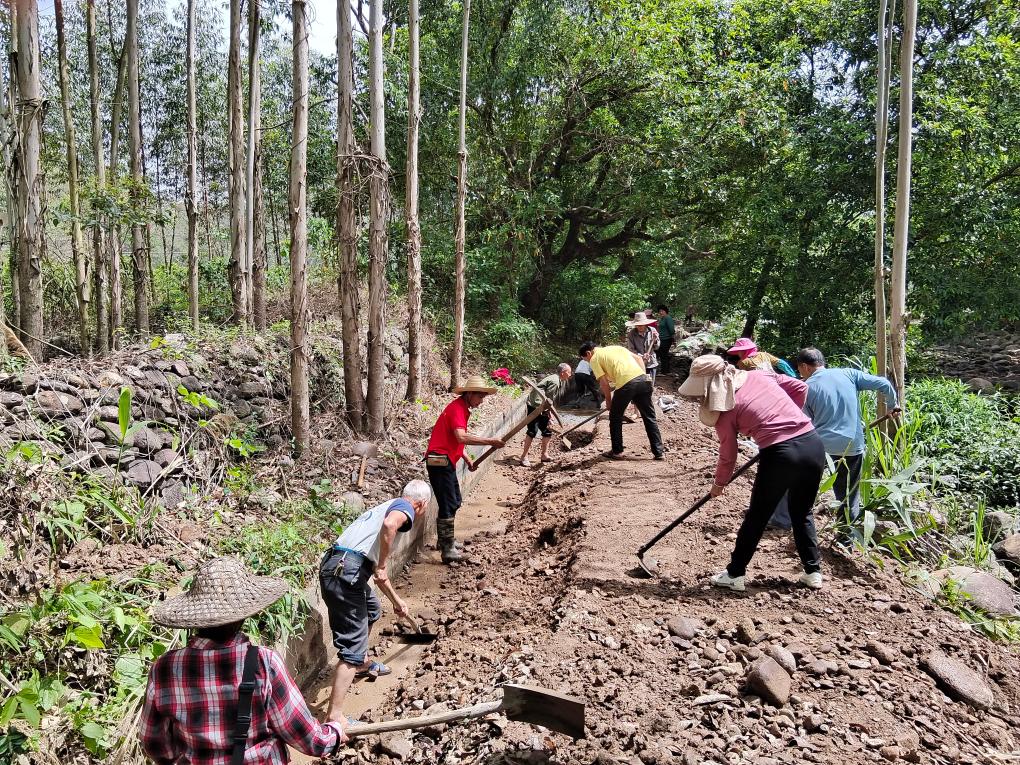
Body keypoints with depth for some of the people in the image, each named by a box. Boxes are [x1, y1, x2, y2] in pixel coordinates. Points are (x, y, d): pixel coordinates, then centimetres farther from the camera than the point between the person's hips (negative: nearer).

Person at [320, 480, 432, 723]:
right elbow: (389, 525, -27)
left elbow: (378, 571, 36)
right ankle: (334, 716, -6)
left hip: (331, 565, 10)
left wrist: (396, 600, 46)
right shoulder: (404, 507, 2)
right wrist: (381, 565, -15)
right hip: (346, 570, -10)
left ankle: (362, 663, 53)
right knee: (353, 646, -6)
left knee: (372, 610, 34)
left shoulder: (386, 507, 28)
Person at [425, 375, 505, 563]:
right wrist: (490, 441, -30)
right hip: (440, 461, -11)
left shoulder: (462, 408, 15)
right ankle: (448, 551, -5)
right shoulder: (457, 408, -16)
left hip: (447, 461, 11)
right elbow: (461, 437, -32)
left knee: (455, 501, 18)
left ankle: (447, 540, 30)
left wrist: (467, 459, 17)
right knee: (449, 504, -9)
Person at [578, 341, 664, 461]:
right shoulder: (616, 347, 30)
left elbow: (604, 382, 4)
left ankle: (616, 451, 22)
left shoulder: (594, 359, 12)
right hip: (643, 379, 6)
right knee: (649, 417, 13)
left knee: (615, 418, 15)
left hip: (626, 383, -6)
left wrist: (608, 401, 15)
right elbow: (638, 358, 22)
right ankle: (658, 452, 14)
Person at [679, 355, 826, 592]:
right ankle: (813, 572, 29)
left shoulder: (725, 409, 0)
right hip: (813, 444, 6)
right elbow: (800, 387, 15)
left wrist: (719, 484, 23)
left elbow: (728, 456, 7)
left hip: (780, 455, -5)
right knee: (802, 513, 25)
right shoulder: (759, 375, 12)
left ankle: (735, 574, 23)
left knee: (756, 517, 13)